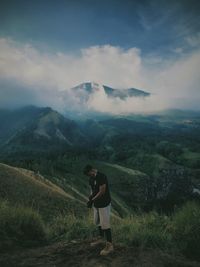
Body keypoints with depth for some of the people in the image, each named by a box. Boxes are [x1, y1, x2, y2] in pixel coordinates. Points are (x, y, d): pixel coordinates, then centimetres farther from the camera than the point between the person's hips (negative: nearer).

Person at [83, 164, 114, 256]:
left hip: (104, 204, -9)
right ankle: (101, 238, 41)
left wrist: (92, 200, -21)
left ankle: (110, 245, 5)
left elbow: (102, 192, -24)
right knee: (97, 221, 21)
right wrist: (91, 196, -7)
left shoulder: (101, 177, -23)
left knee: (105, 224, -5)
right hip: (96, 203, 9)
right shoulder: (91, 178, 5)